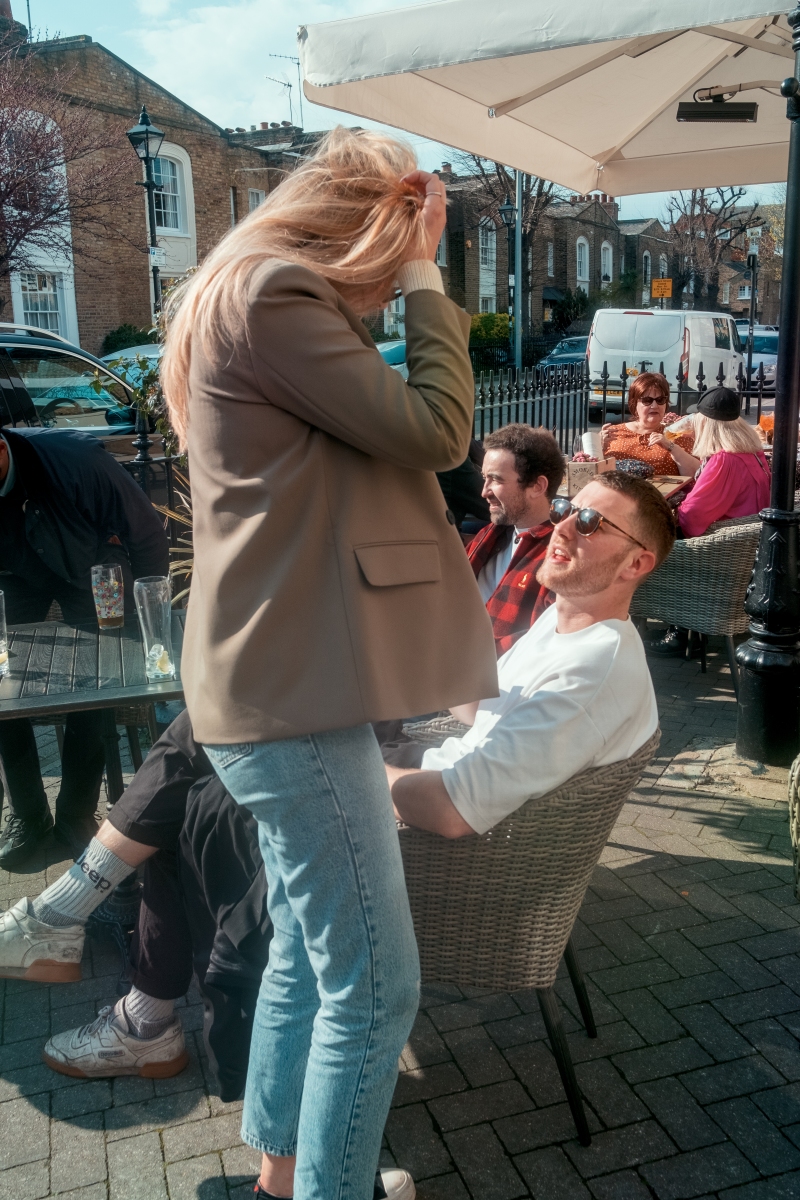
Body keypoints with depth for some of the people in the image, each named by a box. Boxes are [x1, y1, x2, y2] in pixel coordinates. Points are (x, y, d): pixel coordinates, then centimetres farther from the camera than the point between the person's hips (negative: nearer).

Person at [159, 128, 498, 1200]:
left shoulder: (257, 291, 20)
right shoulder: (271, 289, -13)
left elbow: (384, 427, 21)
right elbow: (435, 429, -13)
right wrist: (423, 276, -5)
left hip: (287, 680, 11)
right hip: (295, 688, -11)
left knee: (307, 952, 22)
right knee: (372, 987, -2)